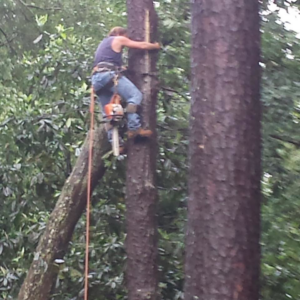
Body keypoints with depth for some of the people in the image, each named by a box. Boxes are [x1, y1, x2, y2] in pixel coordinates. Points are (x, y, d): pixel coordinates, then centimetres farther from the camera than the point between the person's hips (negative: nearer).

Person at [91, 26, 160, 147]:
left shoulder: (103, 43, 35)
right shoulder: (118, 39, 12)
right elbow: (142, 46, 11)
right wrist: (156, 46, 27)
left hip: (96, 78, 9)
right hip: (109, 74, -8)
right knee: (135, 95, -15)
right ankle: (134, 127, -27)